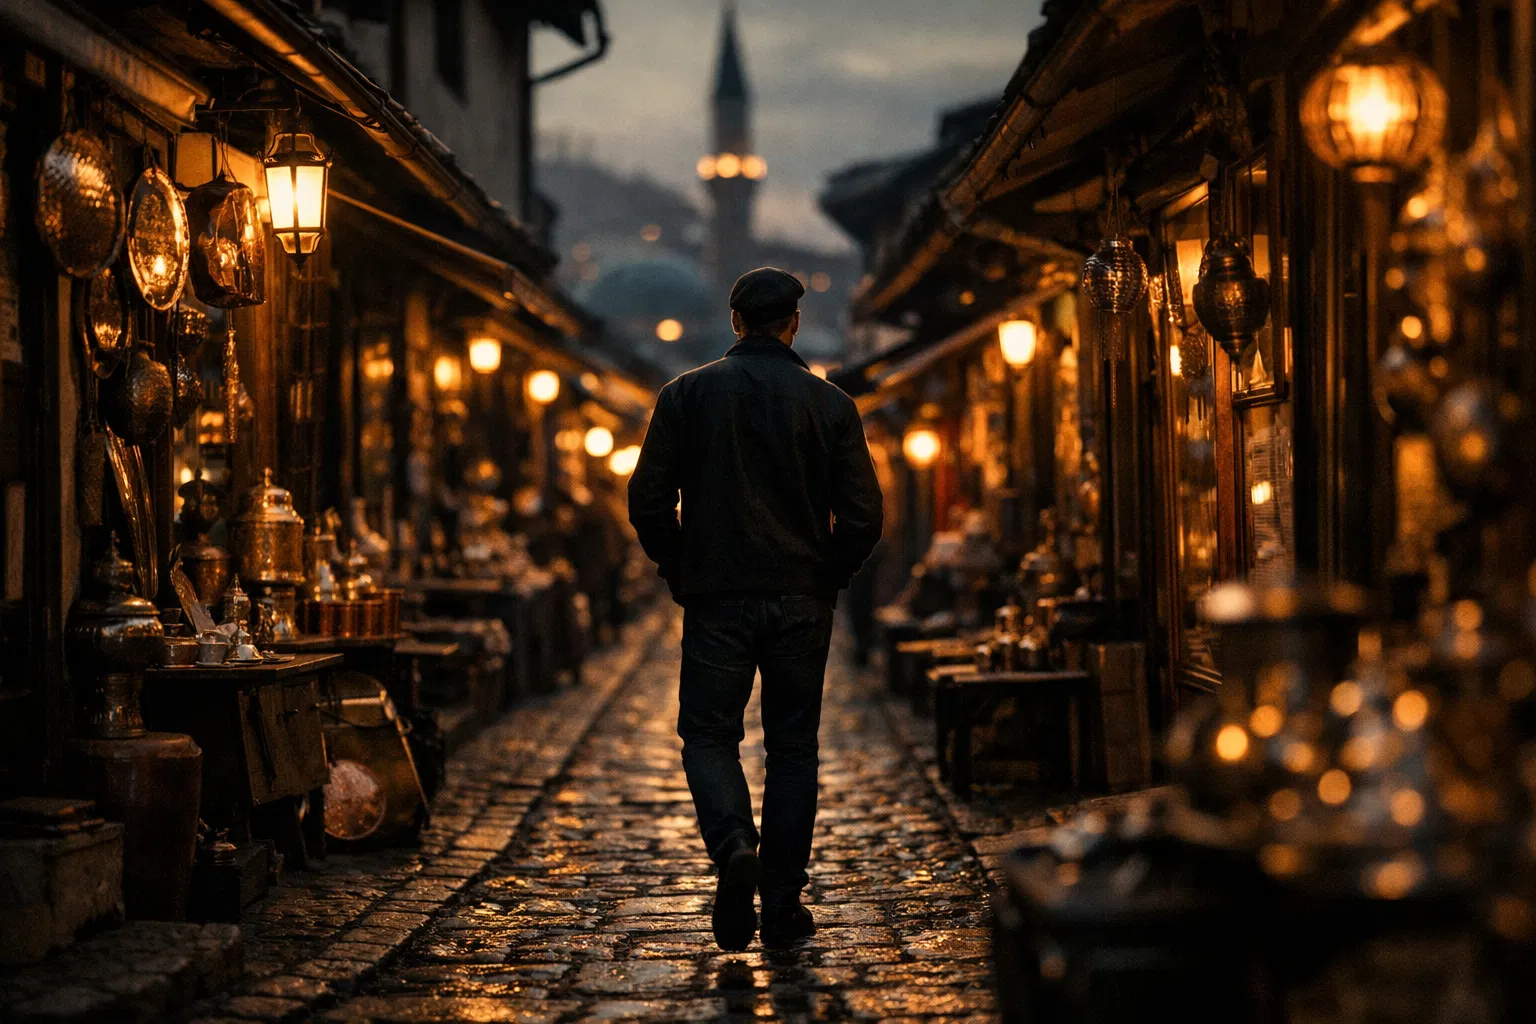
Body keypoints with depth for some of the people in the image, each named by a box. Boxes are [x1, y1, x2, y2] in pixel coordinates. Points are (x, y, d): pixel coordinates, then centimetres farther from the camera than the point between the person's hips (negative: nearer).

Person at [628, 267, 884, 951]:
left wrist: (680, 572, 9)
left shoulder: (686, 394, 0)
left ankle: (733, 843, -19)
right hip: (802, 603, 1)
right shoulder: (829, 404, 1)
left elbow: (647, 501, -4)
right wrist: (827, 576, 11)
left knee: (708, 733, 9)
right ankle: (783, 907, 10)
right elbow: (863, 516, -4)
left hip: (717, 600, -1)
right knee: (792, 747, 10)